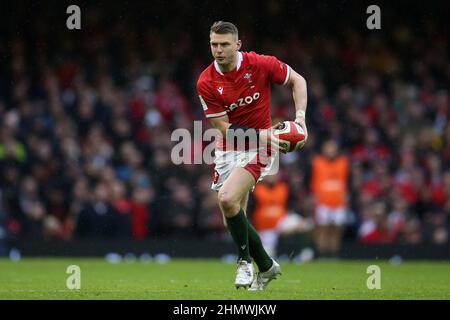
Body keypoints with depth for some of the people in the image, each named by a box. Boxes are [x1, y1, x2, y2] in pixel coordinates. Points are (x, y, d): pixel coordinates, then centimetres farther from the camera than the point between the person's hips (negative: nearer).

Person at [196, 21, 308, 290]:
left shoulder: (260, 64, -14)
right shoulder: (206, 83, -11)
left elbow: (297, 80, 2)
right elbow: (224, 128, -10)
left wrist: (300, 117, -12)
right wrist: (261, 134, -23)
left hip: (259, 149, -4)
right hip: (228, 150, 4)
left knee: (227, 199, -25)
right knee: (232, 220, 5)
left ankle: (245, 260, -4)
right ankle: (267, 267, 27)